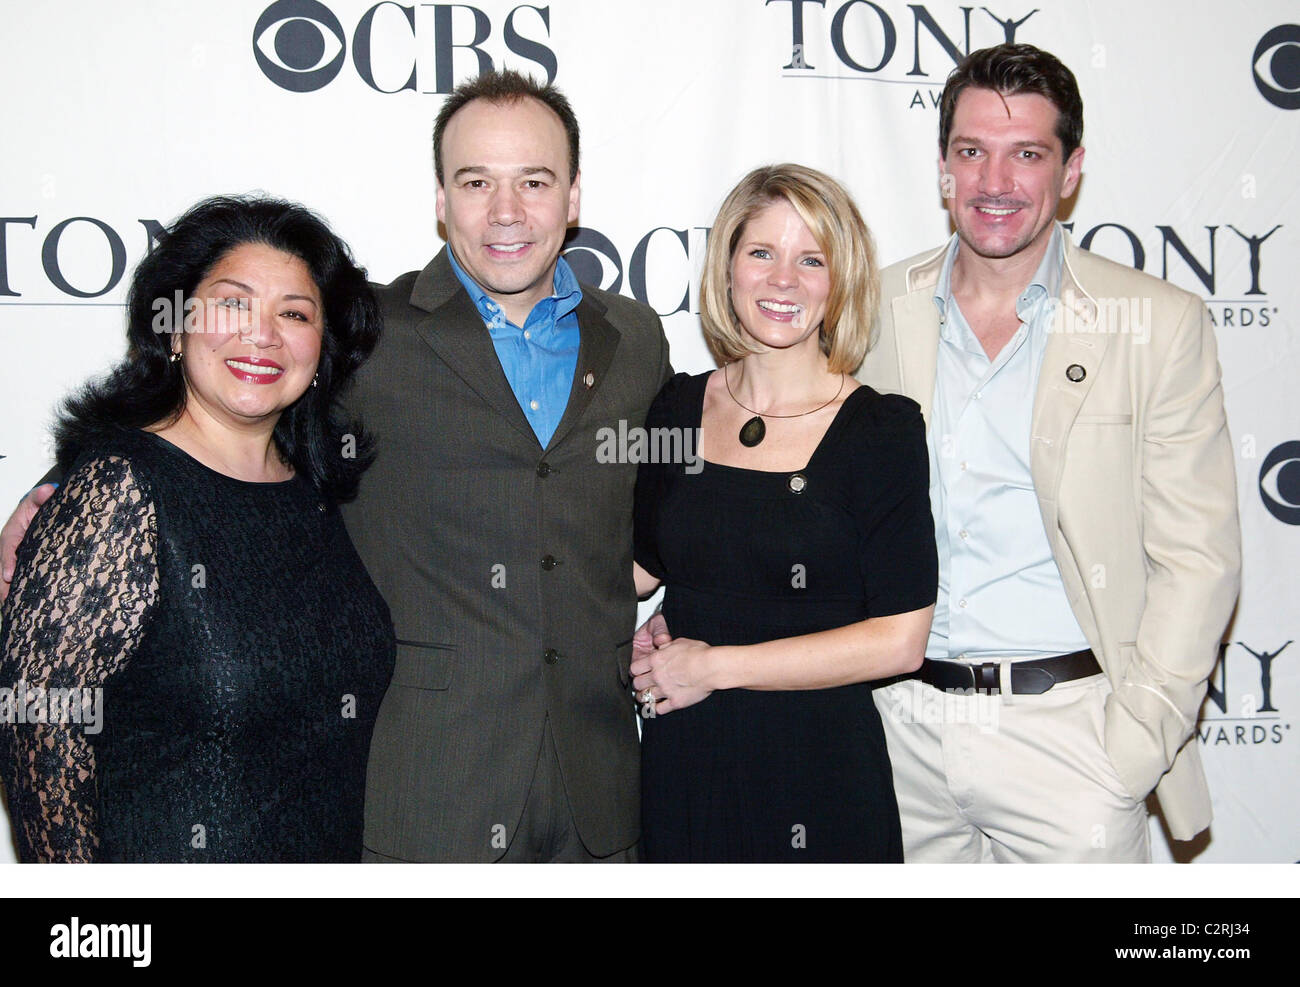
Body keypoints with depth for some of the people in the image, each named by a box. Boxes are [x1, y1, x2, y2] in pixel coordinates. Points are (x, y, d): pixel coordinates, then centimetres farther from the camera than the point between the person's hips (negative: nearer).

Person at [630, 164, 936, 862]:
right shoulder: (676, 409, 2)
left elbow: (899, 641, -13)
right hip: (680, 762, 4)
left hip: (819, 776, -3)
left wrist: (715, 665, -12)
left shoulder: (882, 429, -9)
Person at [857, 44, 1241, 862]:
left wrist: (1139, 736, -10)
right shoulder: (876, 310, 4)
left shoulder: (1161, 324, -4)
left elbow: (1196, 557, -4)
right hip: (899, 727, 3)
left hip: (1067, 725, -2)